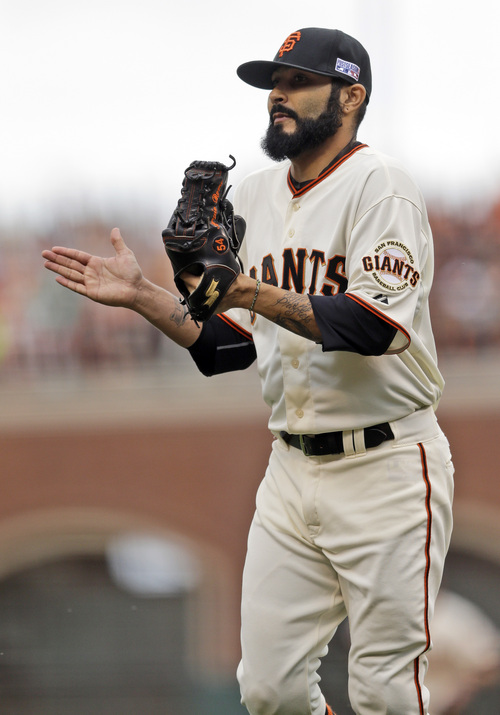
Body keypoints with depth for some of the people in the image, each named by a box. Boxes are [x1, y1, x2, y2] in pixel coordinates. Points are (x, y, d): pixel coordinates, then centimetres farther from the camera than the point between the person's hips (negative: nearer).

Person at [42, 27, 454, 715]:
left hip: (386, 468, -7)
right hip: (292, 469, 7)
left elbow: (378, 324, -24)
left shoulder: (378, 183, -11)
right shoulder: (254, 195, 13)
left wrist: (258, 294, -31)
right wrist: (142, 296, 2)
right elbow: (233, 346, 15)